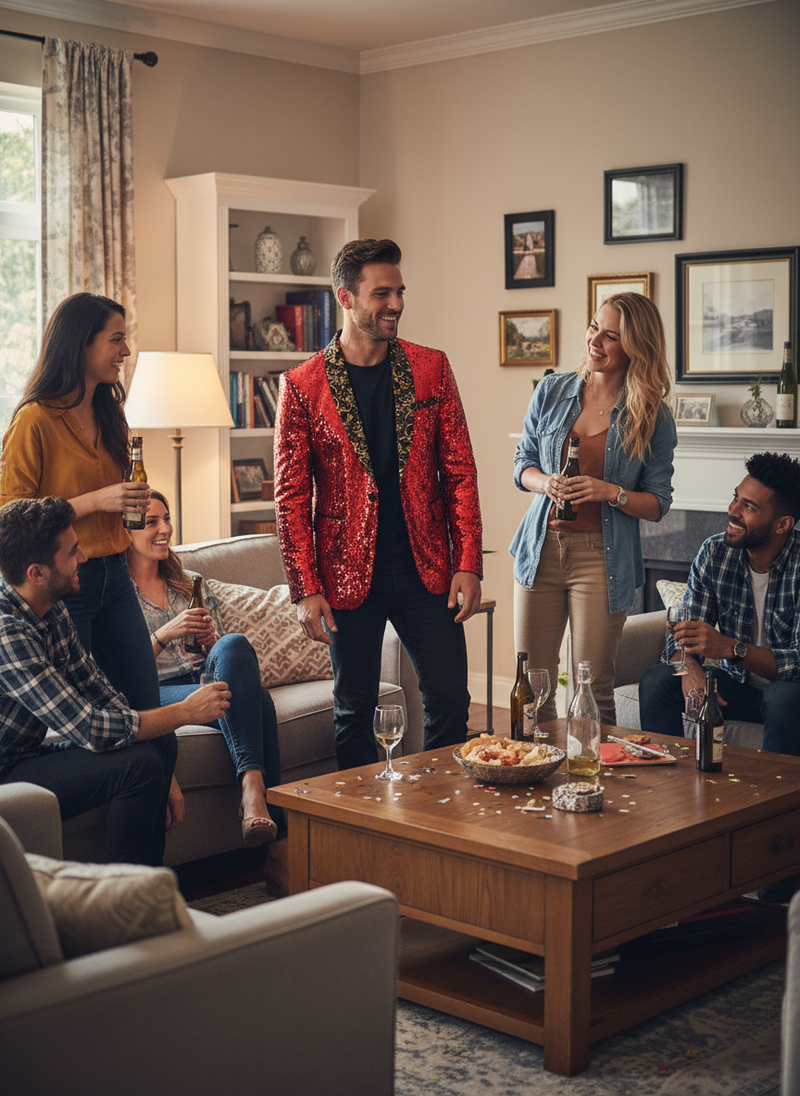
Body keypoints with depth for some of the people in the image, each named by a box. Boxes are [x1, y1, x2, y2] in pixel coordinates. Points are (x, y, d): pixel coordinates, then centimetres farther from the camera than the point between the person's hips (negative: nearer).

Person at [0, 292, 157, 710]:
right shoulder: (34, 420, -12)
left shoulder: (108, 414, 13)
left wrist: (132, 499, 10)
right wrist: (95, 501, -19)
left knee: (147, 711, 6)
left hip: (114, 576, 7)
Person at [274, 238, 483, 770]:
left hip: (426, 570, 2)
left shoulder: (431, 368, 4)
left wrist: (468, 564, -3)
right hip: (350, 576, -2)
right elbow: (292, 498, -2)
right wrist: (306, 589, -7)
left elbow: (460, 472, 4)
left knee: (451, 701, 4)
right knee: (355, 710, 9)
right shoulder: (303, 386, -3)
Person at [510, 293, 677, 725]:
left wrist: (612, 492, -18)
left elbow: (657, 505, 0)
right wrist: (545, 482, -8)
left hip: (602, 557, -2)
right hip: (542, 549, 3)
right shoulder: (552, 391, 4)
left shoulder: (653, 418, -4)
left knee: (594, 691, 1)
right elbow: (522, 462, 13)